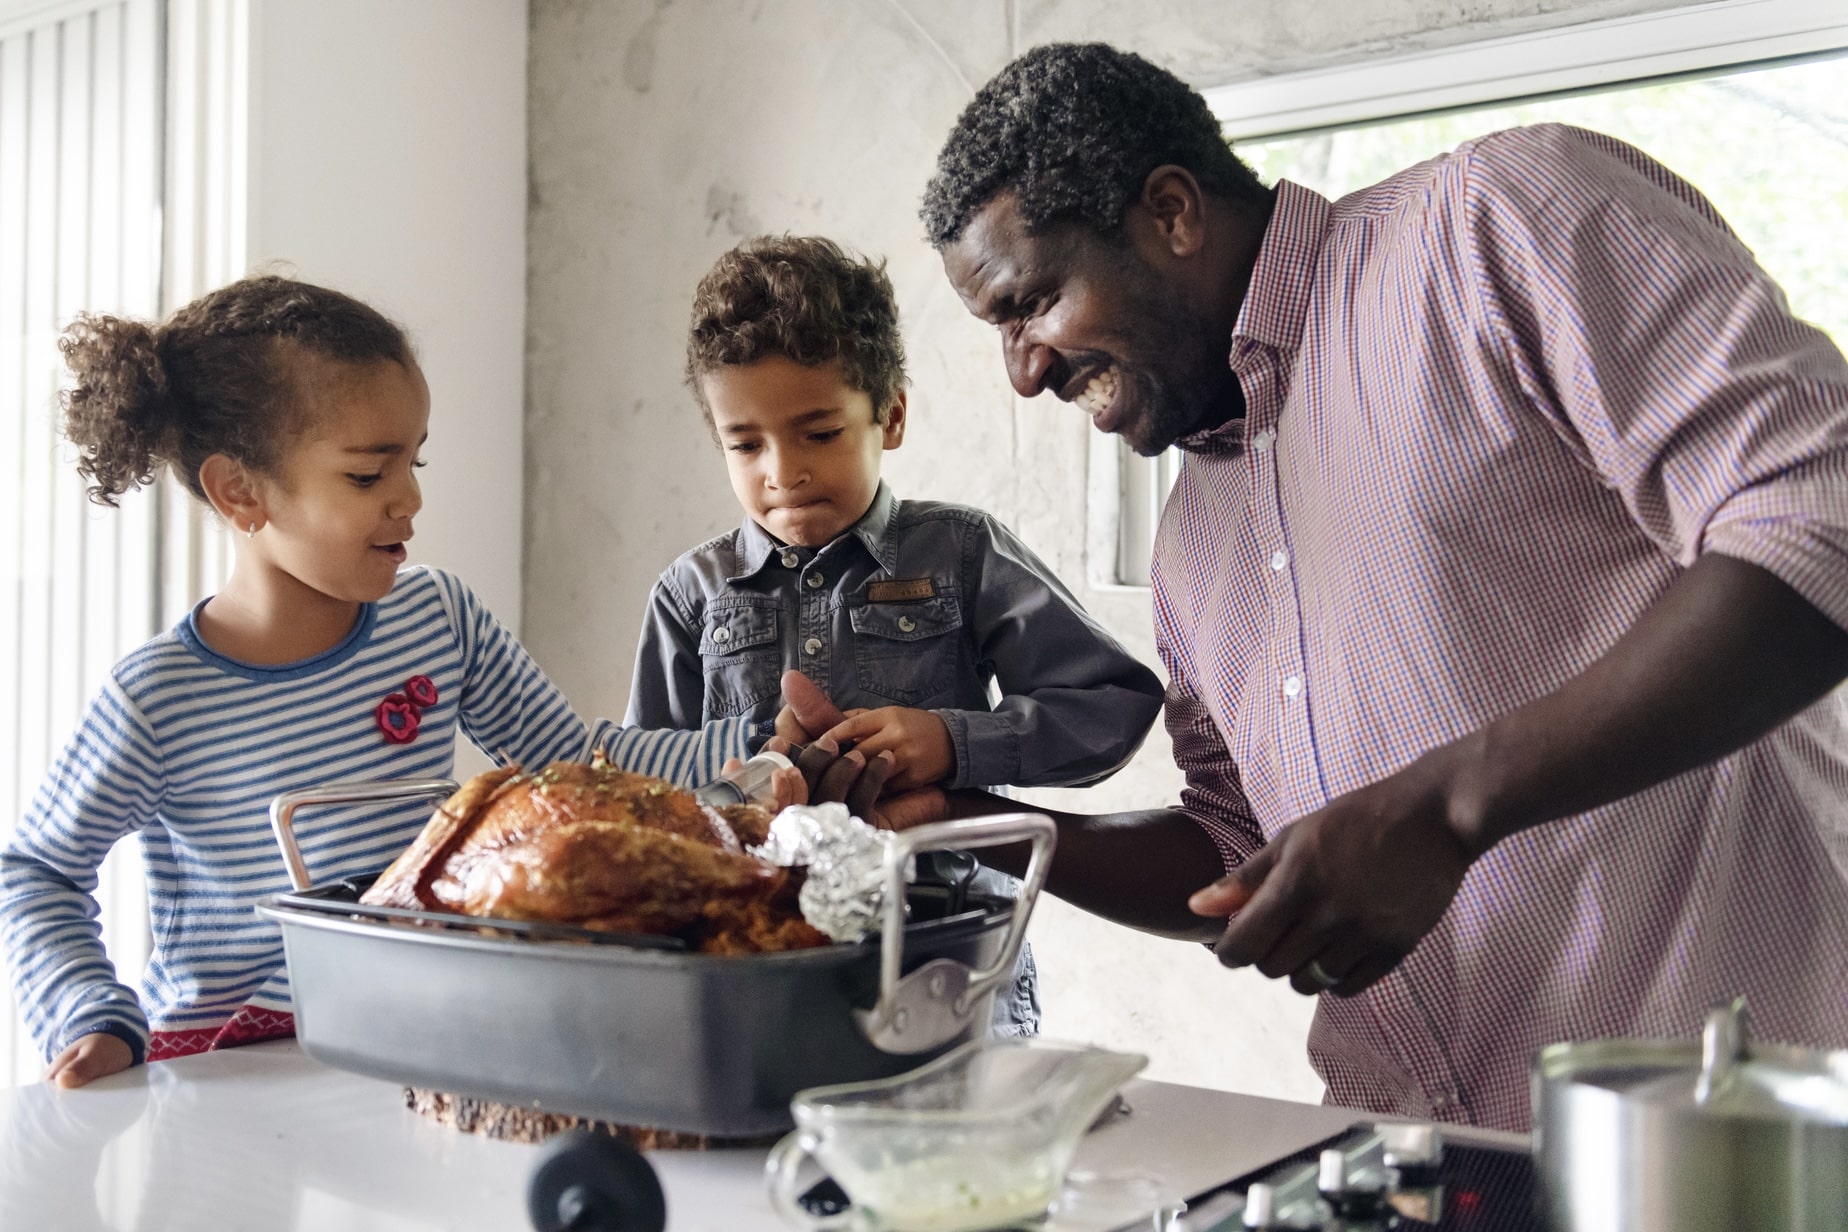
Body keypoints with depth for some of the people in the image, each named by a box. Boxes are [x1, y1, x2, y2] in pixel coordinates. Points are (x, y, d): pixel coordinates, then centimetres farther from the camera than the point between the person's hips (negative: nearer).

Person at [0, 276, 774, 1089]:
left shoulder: (439, 619, -1)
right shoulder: (156, 700, -12)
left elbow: (580, 762, 5)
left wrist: (757, 743, -7)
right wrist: (96, 1019, -9)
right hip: (223, 1060, -3)